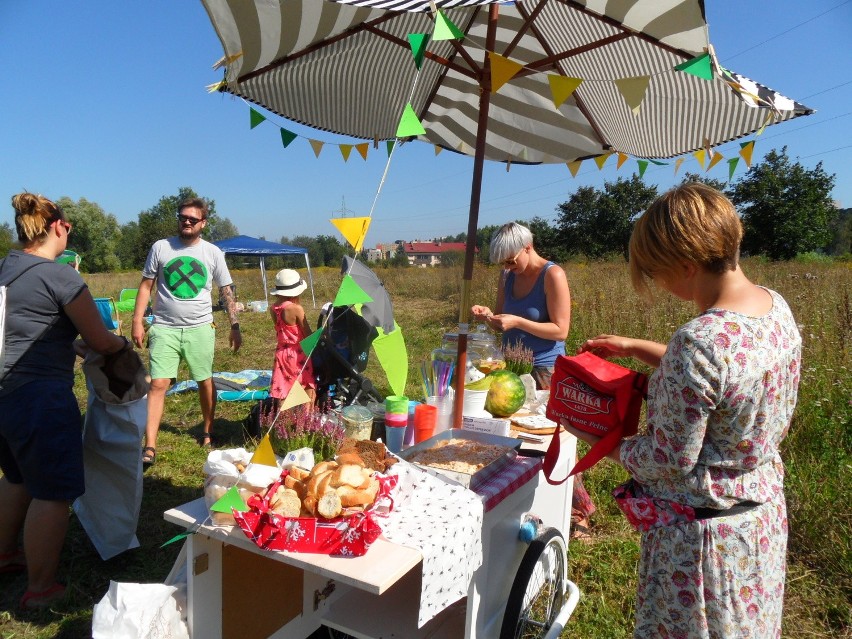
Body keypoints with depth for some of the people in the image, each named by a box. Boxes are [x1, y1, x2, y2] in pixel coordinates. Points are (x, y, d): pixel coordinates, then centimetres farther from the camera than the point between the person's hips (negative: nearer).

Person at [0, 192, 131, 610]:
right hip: (41, 398, -9)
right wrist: (123, 344, 11)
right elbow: (101, 342, -10)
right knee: (52, 494, 4)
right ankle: (40, 589, 14)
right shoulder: (60, 276, -16)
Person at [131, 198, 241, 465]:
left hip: (200, 328, 1)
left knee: (205, 383, 10)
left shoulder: (213, 253, 3)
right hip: (164, 328, -1)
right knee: (158, 384, -8)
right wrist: (137, 321, -2)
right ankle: (149, 447, -5)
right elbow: (146, 285, 5)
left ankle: (207, 432, 30)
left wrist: (235, 326, 3)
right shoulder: (160, 248, 2)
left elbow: (226, 292, 7)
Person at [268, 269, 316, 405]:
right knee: (309, 390, 6)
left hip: (282, 352, 6)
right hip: (298, 354, -6)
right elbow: (308, 334, -10)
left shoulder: (273, 309, 2)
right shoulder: (296, 308, -17)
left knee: (282, 393, 10)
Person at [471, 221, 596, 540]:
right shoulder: (508, 277, 7)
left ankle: (578, 512, 15)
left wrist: (517, 321, -24)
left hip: (545, 370, -6)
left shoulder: (553, 275, -13)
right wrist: (488, 316, -8)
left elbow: (561, 330, -16)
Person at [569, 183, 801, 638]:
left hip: (703, 529, -8)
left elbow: (670, 463, -24)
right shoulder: (776, 305, -7)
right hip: (764, 512, 8)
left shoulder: (698, 341, -34)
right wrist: (634, 348, 10)